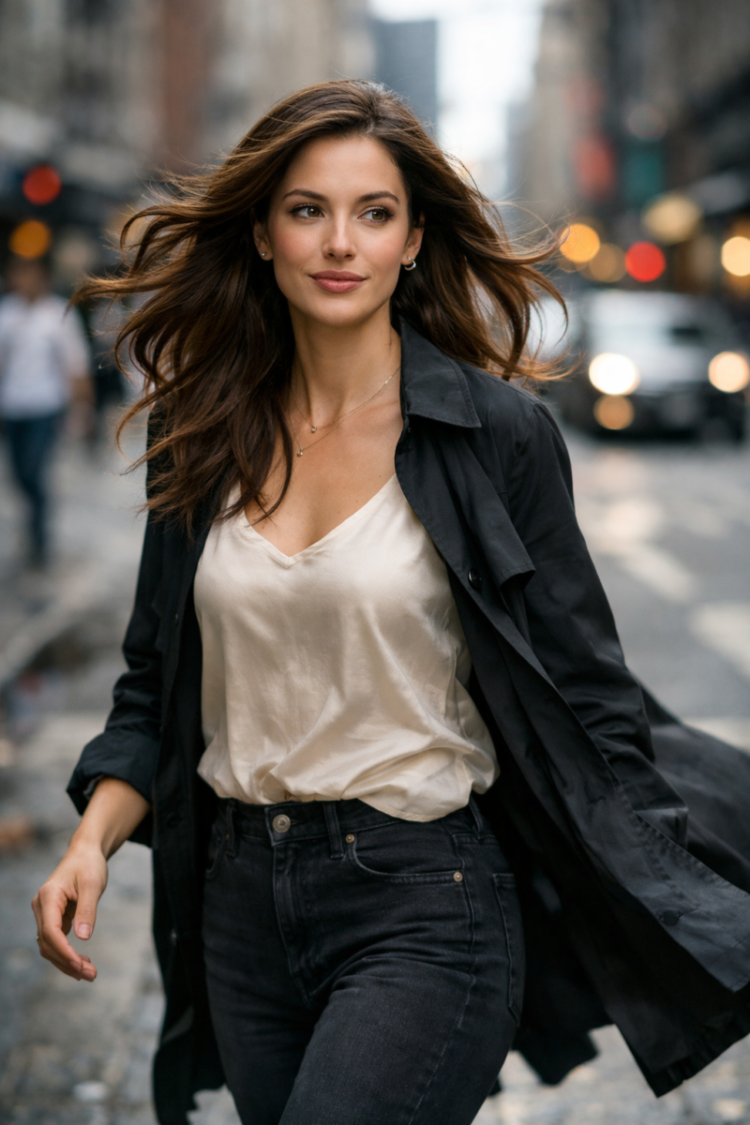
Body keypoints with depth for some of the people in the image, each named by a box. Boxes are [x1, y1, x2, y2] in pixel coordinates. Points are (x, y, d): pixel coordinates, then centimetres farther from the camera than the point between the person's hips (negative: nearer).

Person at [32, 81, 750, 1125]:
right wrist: (94, 839, -3)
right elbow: (158, 686, 13)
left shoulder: (497, 432, -7)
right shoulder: (205, 436, 5)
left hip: (426, 907, -5)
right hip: (243, 902, 5)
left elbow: (582, 699, -4)